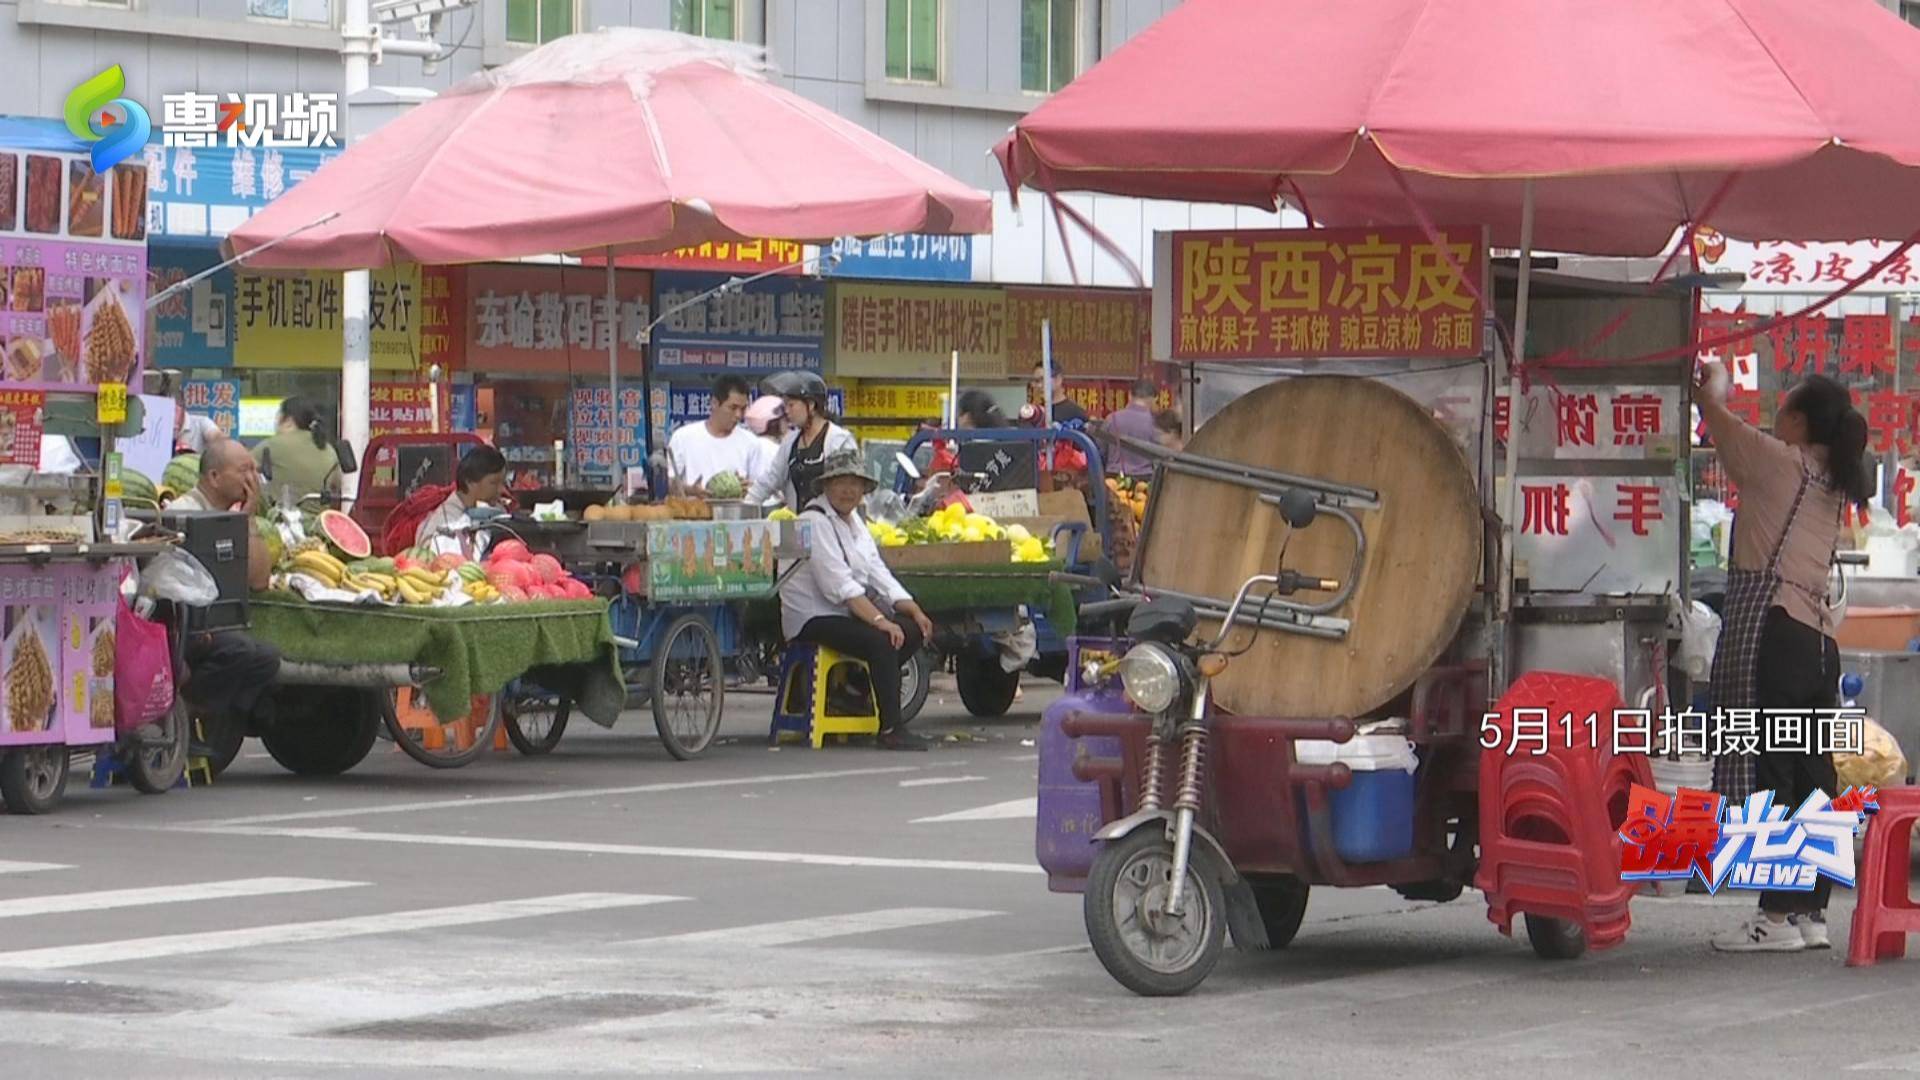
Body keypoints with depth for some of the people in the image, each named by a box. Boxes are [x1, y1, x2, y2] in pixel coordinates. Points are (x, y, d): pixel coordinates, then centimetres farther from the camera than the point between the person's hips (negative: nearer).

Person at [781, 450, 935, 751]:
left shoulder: (854, 520, 15)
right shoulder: (815, 522, -14)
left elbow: (878, 575, 12)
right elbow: (839, 585, -23)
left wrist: (914, 611, -2)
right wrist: (879, 620, -31)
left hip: (847, 613, 9)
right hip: (813, 620, -9)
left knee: (915, 630, -7)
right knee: (880, 641, -29)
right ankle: (890, 729, -27)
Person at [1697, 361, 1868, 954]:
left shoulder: (1779, 462, -4)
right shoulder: (1833, 484, 18)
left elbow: (1716, 415, 5)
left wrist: (1712, 384, 25)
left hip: (1768, 630, -9)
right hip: (1818, 636, 9)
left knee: (1765, 775, -10)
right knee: (1809, 775, 8)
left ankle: (1778, 915, -14)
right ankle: (1811, 911, 10)